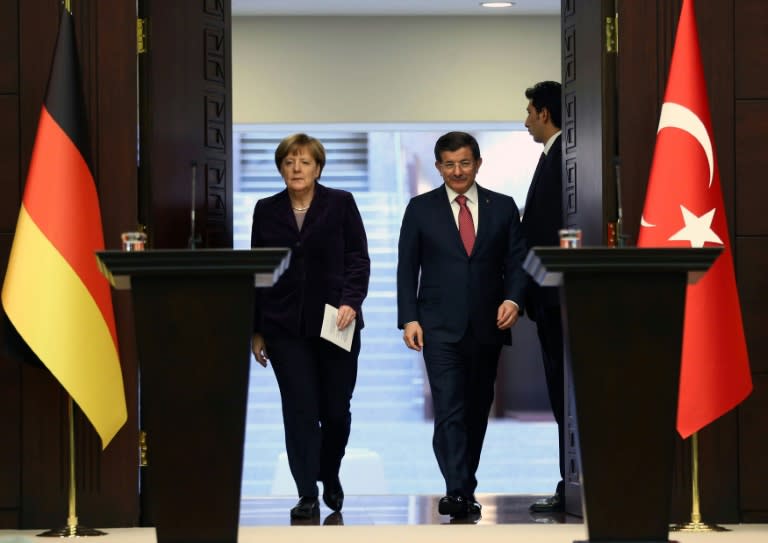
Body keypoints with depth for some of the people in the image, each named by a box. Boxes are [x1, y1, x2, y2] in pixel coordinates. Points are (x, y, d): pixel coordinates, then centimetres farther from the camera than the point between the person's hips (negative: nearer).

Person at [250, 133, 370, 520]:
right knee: (300, 410, -4)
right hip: (285, 327, 1)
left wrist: (351, 302, -16)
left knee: (336, 410, 6)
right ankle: (307, 495, 0)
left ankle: (330, 475, 32)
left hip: (335, 324, -1)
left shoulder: (340, 204, 3)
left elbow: (358, 259, 0)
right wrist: (256, 330, 6)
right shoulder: (266, 211, 8)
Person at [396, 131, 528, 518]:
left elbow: (516, 263, 6)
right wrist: (409, 319, -5)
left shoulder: (503, 207, 8)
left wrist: (513, 299, -12)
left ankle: (465, 489, 19)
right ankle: (457, 491, -19)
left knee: (477, 411, 9)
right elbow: (407, 268, 4)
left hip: (487, 326, 2)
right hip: (440, 327, -2)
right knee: (449, 410, -13)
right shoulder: (420, 209, 5)